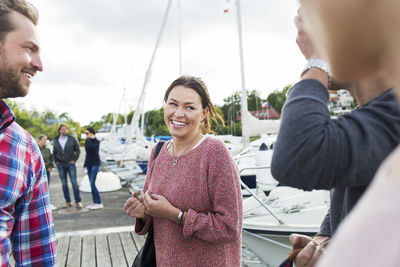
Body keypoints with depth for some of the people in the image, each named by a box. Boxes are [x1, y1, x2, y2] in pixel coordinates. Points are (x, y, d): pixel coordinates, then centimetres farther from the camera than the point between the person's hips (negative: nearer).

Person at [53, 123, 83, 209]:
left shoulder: (72, 139, 0)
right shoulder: (56, 140, 7)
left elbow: (77, 150, 3)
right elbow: (54, 152, 17)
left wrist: (74, 160, -5)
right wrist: (56, 161, 5)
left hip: (70, 164, -3)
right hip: (61, 165, 3)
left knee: (74, 182, -6)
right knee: (64, 184, 5)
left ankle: (78, 202, -3)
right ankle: (68, 202, 13)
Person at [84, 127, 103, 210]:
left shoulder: (96, 142, -9)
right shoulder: (88, 141, 13)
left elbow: (89, 147, -29)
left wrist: (90, 139, -13)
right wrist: (85, 164, 20)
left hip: (95, 164, -8)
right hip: (89, 164, 8)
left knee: (92, 184, -13)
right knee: (92, 184, 7)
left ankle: (99, 203, -8)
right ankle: (95, 202, 12)